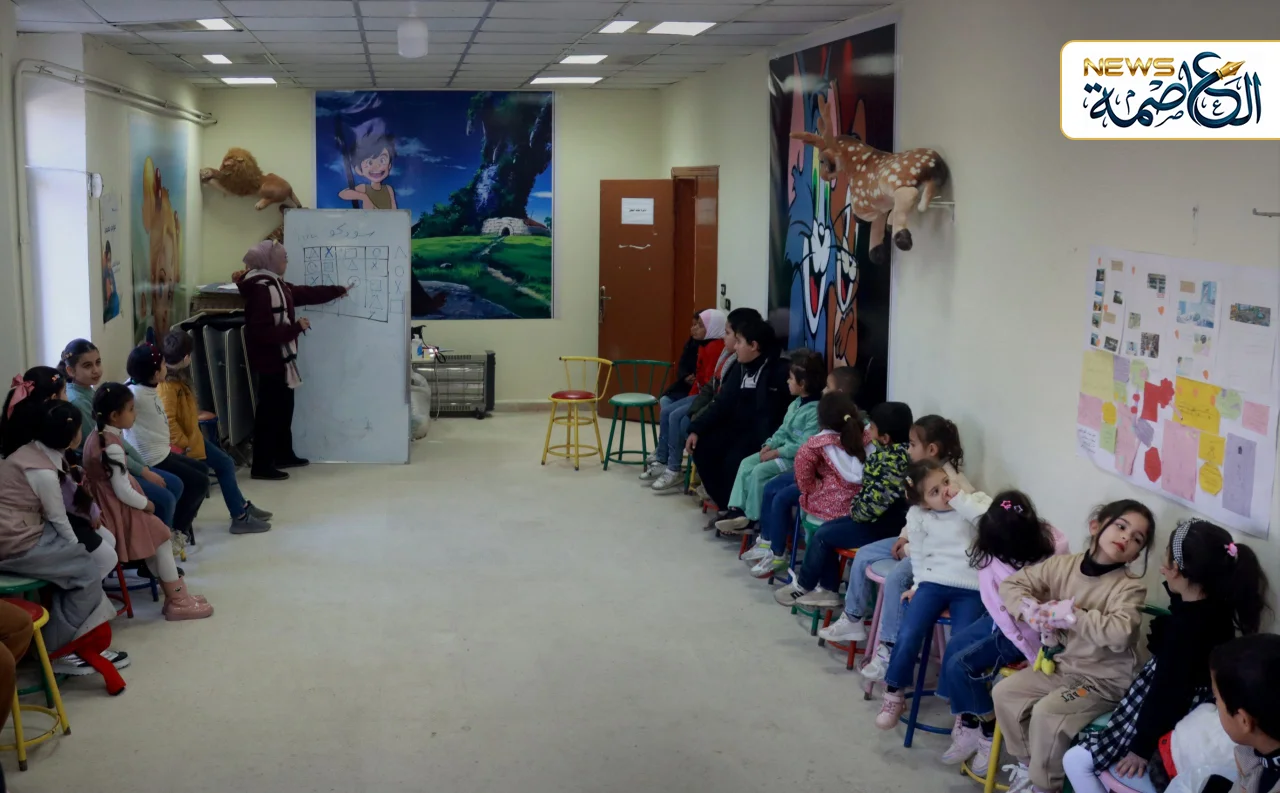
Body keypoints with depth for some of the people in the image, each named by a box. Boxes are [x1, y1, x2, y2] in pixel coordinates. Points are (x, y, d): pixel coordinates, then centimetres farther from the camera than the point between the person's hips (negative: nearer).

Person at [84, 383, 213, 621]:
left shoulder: (97, 436, 6)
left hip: (109, 507, 10)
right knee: (160, 537, 0)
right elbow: (123, 491, -25)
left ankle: (174, 593, 13)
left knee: (157, 537, 13)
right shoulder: (111, 446, -24)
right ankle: (177, 601, 5)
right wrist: (146, 504, -8)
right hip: (118, 510, -10)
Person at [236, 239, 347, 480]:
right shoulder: (261, 289, -21)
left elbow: (307, 293, 23)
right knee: (270, 410, -5)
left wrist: (337, 291, 31)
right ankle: (262, 466, 1)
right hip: (270, 360, -10)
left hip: (280, 358, 10)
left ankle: (284, 455, 32)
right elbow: (264, 332, -27)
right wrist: (296, 327, -19)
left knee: (284, 407, 19)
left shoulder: (277, 285, 9)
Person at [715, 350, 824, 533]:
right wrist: (769, 446, -2)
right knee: (746, 463, -3)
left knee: (759, 471, -21)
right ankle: (738, 510, -11)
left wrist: (776, 453, -22)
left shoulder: (816, 410, -21)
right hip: (782, 451, 10)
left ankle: (752, 518, -8)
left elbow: (804, 445, -26)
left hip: (797, 458, -10)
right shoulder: (795, 404, 12)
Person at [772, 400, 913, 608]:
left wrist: (856, 511, -10)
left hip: (884, 525, -10)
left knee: (823, 535, -1)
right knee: (827, 528, 10)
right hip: (880, 517, 10)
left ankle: (803, 586, 20)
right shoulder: (889, 452, 5)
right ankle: (828, 590, 13)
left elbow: (877, 500, -27)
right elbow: (871, 487, 17)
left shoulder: (894, 460, -26)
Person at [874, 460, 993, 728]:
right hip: (933, 583, 1)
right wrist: (919, 584, 3)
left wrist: (961, 500, -16)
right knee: (908, 637, -18)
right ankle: (894, 694, 3)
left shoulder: (974, 503, 1)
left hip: (970, 588, -1)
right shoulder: (918, 517, 4)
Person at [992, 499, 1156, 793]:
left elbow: (1119, 635, -34)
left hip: (1103, 681, -6)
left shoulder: (1130, 587, -17)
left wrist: (1072, 615, -29)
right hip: (1059, 665, 6)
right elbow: (1010, 584, 2)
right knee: (1004, 692, -3)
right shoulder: (1062, 565, -3)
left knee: (1046, 713, -25)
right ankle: (1027, 763, 16)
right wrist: (1030, 611, -17)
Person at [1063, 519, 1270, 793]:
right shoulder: (1216, 606, -5)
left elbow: (1167, 692, -25)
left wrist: (1142, 748, -18)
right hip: (1188, 713, 10)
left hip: (1168, 723, -10)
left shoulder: (1186, 626, -32)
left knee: (1076, 761, -7)